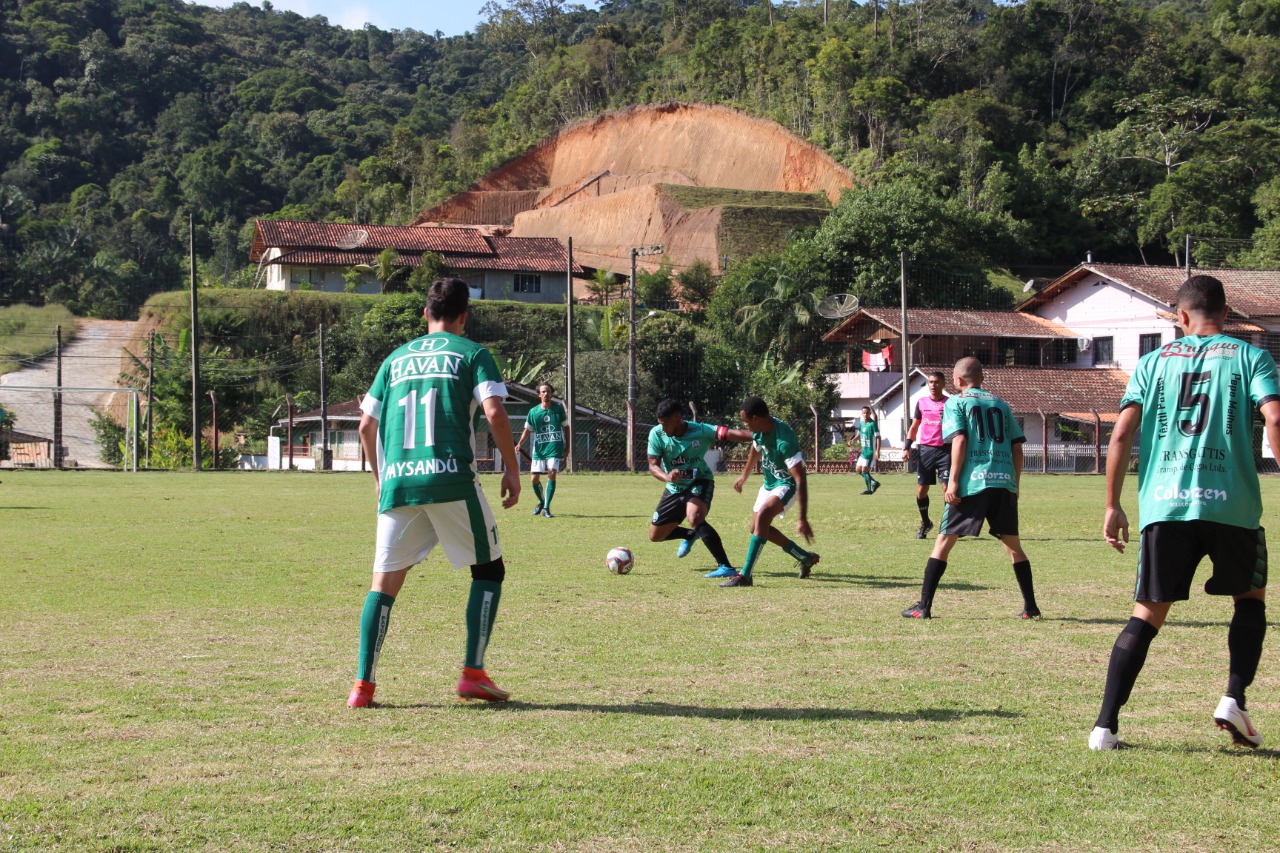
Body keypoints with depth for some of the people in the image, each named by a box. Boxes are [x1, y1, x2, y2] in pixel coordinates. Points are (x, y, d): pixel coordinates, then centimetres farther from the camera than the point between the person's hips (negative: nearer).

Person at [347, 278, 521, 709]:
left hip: (397, 483, 4)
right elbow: (494, 412, -7)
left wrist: (380, 478, 29)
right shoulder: (471, 353, 7)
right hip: (451, 478, -4)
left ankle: (363, 685, 1)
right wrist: (512, 469, 2)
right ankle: (473, 674, 4)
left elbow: (366, 425, 18)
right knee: (489, 571, 12)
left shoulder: (396, 358, 19)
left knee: (384, 583, 9)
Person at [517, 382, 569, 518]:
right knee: (534, 478, 0)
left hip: (555, 448, -2)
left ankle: (546, 507, -12)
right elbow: (528, 430, 5)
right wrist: (520, 443, -12)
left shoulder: (558, 408, 1)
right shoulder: (533, 412, 1)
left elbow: (566, 427, 11)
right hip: (539, 450, 2)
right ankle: (541, 501, 30)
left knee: (552, 473, -20)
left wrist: (567, 447, 11)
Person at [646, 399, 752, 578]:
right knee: (655, 536, 14)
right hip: (674, 488, 5)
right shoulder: (656, 434, -15)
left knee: (695, 518, -36)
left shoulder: (700, 431, -24)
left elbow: (731, 434, -34)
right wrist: (667, 477, -41)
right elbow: (653, 465, -17)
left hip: (700, 482, -5)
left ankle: (726, 566, -33)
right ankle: (690, 535, 47)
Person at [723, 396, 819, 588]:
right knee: (757, 527, 15)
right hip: (769, 483, 9)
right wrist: (744, 476, 30)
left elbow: (800, 479, -35)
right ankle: (806, 558, 31)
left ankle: (745, 575, -30)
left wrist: (802, 519, -38)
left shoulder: (785, 440, -35)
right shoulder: (759, 431, -10)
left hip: (787, 484, -9)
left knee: (762, 516, -32)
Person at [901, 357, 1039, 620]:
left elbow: (960, 439, -8)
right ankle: (1030, 607, 12)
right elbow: (1017, 446, 14)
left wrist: (953, 481, -9)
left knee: (944, 541, 2)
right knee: (1012, 544, 13)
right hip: (1004, 481, 4)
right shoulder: (1000, 404, 19)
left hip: (972, 482, -4)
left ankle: (923, 606, -1)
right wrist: (1015, 484, 20)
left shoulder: (956, 402, 6)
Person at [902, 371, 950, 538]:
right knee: (921, 489, 4)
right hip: (925, 449, 3)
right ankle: (925, 523, 22)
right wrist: (907, 447, 4)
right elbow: (914, 426, 15)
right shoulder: (921, 402, 10)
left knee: (947, 486, -12)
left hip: (945, 449, -3)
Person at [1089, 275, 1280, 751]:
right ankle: (1233, 699, 5)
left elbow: (1122, 432, 4)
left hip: (1163, 505, 1)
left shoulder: (1155, 361, 13)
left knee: (1147, 614, 8)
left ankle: (1105, 725, -1)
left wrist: (1112, 505, 9)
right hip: (1231, 504, -1)